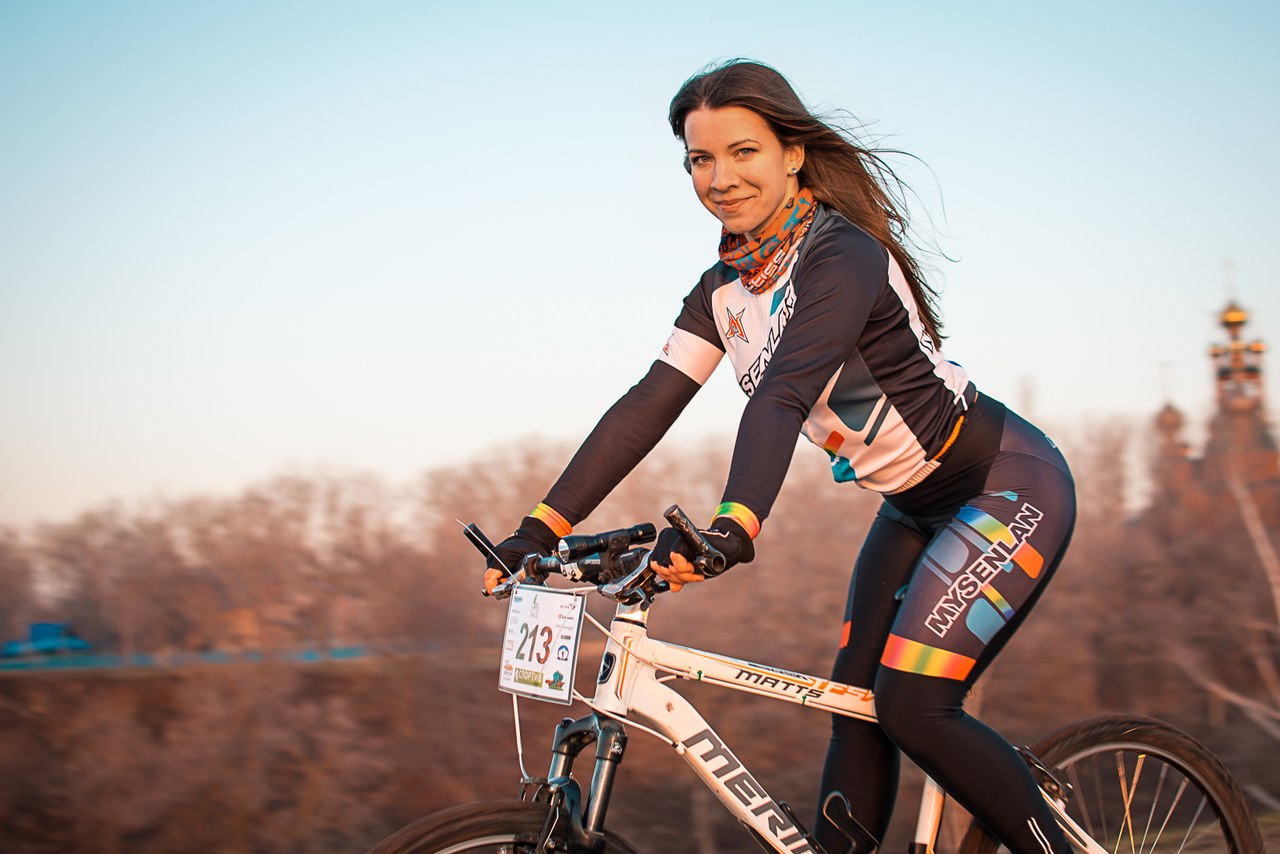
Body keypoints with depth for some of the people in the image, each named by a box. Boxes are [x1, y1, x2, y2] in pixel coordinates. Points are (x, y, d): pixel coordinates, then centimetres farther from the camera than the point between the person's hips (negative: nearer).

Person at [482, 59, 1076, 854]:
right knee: (856, 706, 4)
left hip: (1009, 489, -8)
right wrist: (538, 532, -14)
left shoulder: (842, 255, -24)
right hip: (917, 506, 8)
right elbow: (647, 406, -7)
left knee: (913, 707, -15)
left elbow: (783, 396, -39)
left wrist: (733, 530, -53)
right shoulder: (725, 289, 0)